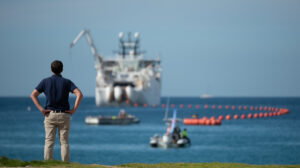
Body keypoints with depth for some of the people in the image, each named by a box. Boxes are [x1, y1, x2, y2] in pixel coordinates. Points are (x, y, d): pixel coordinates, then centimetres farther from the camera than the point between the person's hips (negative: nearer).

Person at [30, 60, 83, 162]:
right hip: (64, 115, 0)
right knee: (64, 142, 3)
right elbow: (79, 94, -12)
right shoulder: (67, 82, 2)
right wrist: (74, 110, -8)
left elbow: (33, 95, -4)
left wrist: (41, 109, -5)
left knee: (49, 142, 0)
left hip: (50, 115, 0)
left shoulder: (45, 81, 5)